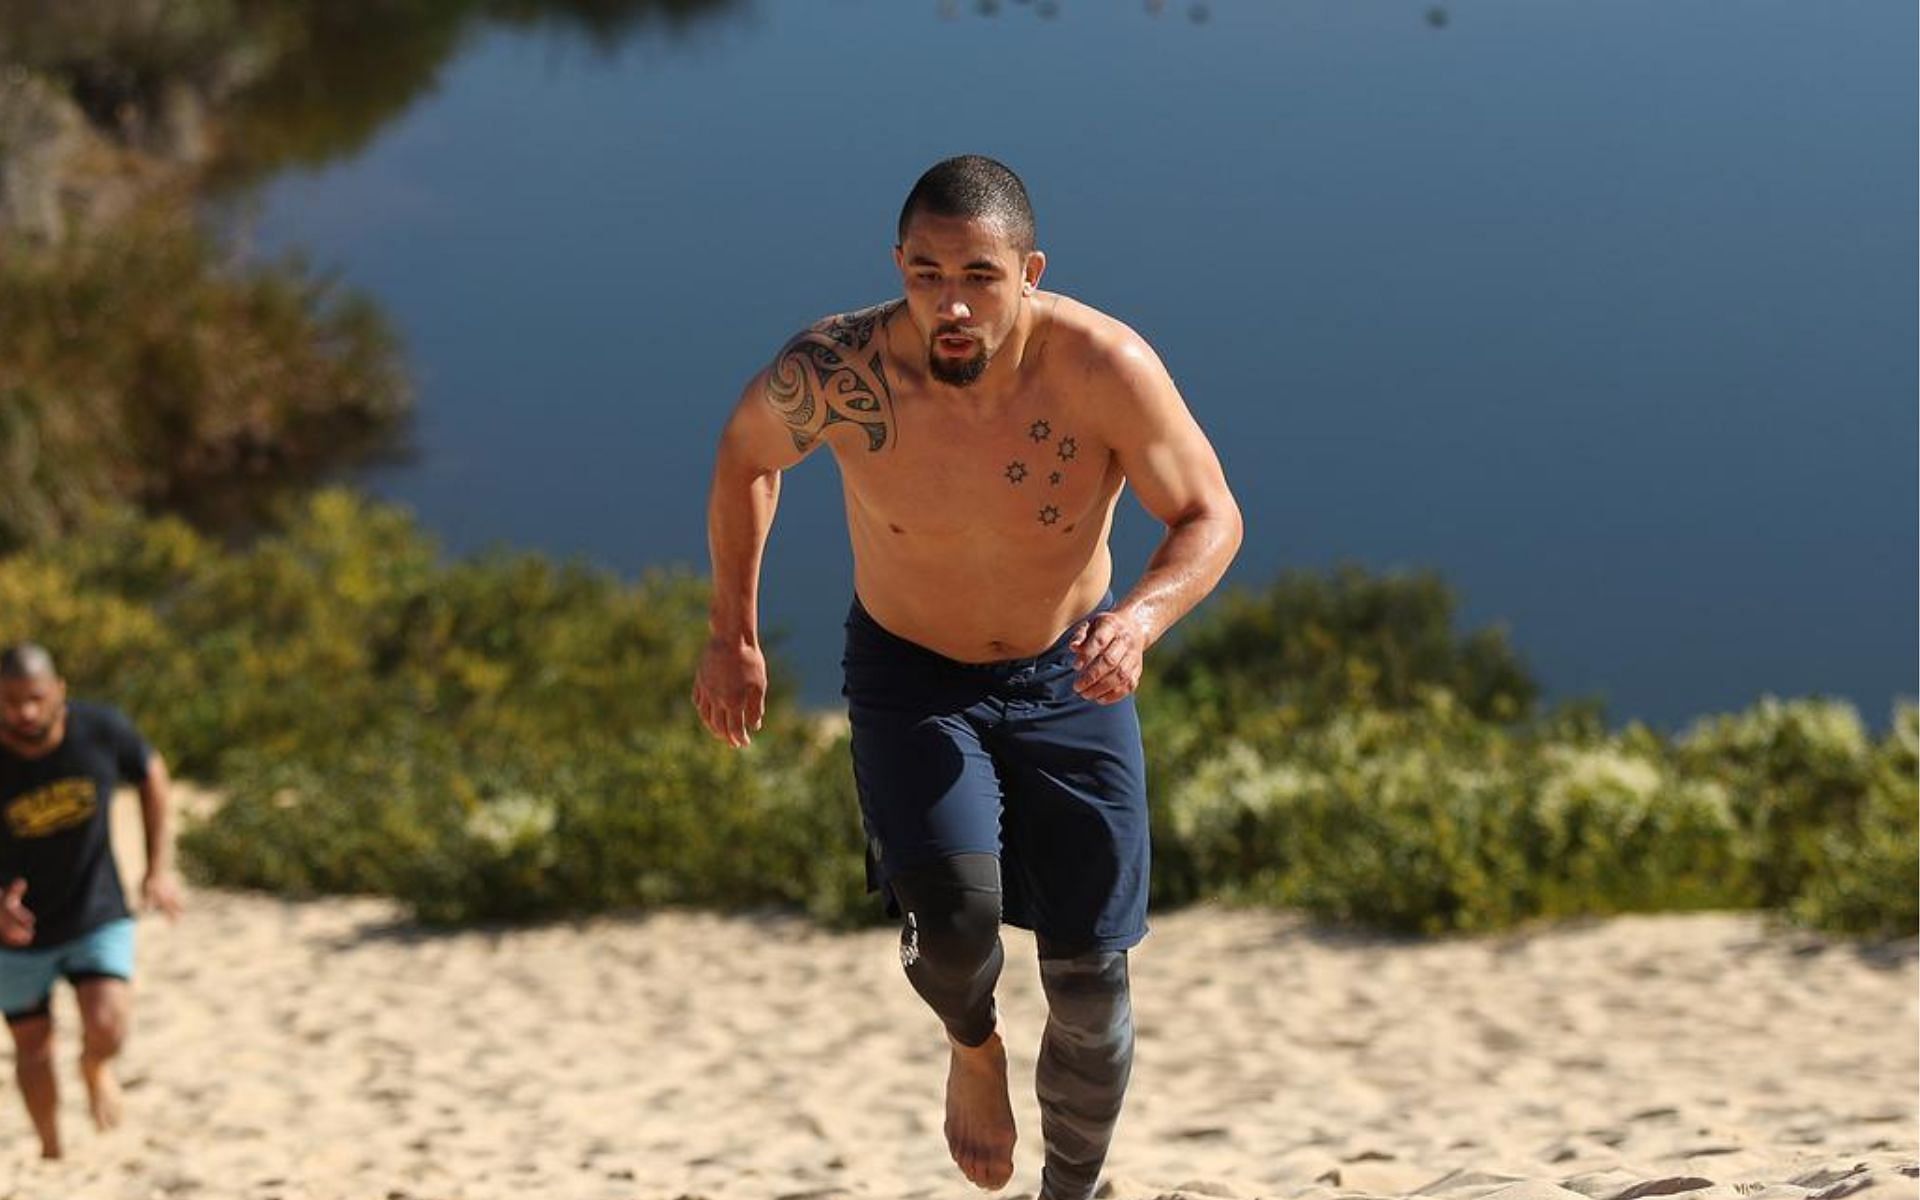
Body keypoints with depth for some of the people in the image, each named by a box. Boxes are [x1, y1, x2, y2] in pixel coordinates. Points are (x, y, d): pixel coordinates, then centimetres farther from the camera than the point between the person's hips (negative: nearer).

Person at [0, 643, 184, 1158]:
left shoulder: (103, 731, -18)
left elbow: (151, 775, 3)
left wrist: (160, 868, 0)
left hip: (98, 916, 0)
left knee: (107, 1028, -19)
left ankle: (95, 1070, 18)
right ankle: (51, 1152, 35)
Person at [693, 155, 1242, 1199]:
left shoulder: (1105, 367, -28)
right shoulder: (836, 372, -26)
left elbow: (1209, 515, -16)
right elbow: (744, 454, -4)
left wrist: (1142, 614, -36)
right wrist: (732, 634, 2)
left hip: (1069, 679, 1)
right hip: (910, 678, -1)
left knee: (1089, 982, 2)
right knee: (949, 910, -26)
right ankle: (972, 1046, 11)